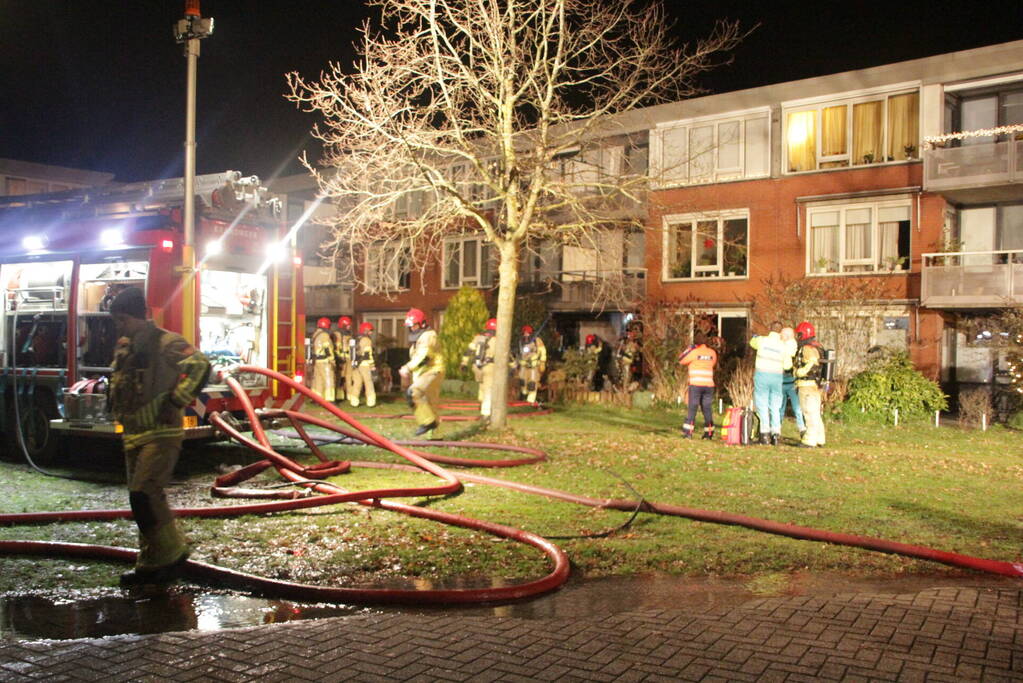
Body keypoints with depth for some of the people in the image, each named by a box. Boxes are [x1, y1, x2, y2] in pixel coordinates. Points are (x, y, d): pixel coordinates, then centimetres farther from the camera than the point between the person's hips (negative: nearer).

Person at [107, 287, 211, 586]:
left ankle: (172, 553, -2)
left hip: (161, 434, -9)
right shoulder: (123, 348, 14)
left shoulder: (165, 343, -13)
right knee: (143, 500, 12)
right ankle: (152, 565, 22)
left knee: (144, 495, -17)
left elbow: (199, 365, -25)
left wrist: (175, 403, -24)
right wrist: (120, 412, 16)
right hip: (133, 435, 9)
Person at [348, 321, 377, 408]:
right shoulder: (366, 340, -10)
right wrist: (373, 367, -16)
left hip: (356, 364, 8)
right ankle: (371, 402, -1)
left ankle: (354, 402, 7)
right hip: (365, 364, -8)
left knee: (357, 383, 9)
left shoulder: (357, 340, 16)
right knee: (369, 383, -1)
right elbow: (368, 354, -16)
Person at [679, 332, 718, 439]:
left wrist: (689, 348, 8)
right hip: (709, 385, 4)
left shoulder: (694, 352, -6)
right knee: (707, 408, 10)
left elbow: (681, 361, 4)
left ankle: (688, 432, -7)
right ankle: (709, 433, 13)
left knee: (692, 408, -1)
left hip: (696, 385, -4)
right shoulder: (712, 353, 8)